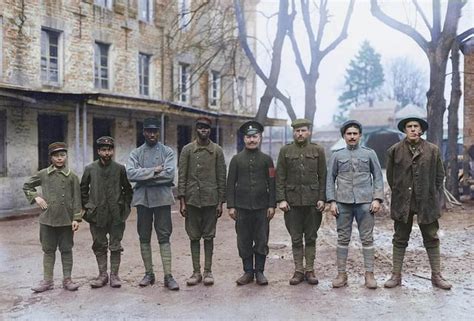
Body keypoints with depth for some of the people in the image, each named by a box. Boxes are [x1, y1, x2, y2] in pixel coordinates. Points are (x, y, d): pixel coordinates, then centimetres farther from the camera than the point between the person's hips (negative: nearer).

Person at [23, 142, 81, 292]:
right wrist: (36, 197, -1)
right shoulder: (43, 174, 2)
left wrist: (76, 218, -7)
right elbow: (27, 186, 16)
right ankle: (47, 281, 20)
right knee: (48, 250, 10)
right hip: (47, 219, 1)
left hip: (66, 220, -1)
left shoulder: (72, 176, -2)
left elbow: (76, 199, -2)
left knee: (66, 250, 8)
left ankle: (67, 279, 18)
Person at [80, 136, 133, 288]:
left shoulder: (120, 169, 0)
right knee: (99, 246, 9)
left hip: (116, 215, -1)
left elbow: (128, 189, 8)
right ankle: (102, 275, 21)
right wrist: (86, 206, 5)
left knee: (115, 246, 5)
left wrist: (125, 206, 2)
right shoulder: (90, 169, 2)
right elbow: (83, 189, 12)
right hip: (97, 215, 1)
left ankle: (114, 275, 16)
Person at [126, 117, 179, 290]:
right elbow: (130, 173, -7)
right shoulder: (136, 153, 10)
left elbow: (169, 174, -11)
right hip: (142, 199, 2)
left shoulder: (167, 152, 5)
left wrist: (144, 176, -9)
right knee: (144, 238, 8)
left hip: (162, 198, -2)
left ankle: (168, 276, 1)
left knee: (164, 237, -2)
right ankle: (149, 273, 20)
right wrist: (153, 171, -13)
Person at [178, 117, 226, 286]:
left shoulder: (217, 150, 3)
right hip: (192, 200, 1)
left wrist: (220, 202, -1)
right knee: (194, 237, 7)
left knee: (209, 236, 6)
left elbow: (221, 177, 3)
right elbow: (181, 176, 2)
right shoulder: (187, 149, 3)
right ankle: (196, 272, 16)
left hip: (210, 200, 0)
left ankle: (208, 271, 16)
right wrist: (182, 201, -4)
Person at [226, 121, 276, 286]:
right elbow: (230, 184, 4)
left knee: (261, 241, 4)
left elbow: (272, 184, 4)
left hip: (262, 207, 0)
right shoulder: (236, 159, 5)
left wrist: (272, 205, -2)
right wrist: (231, 206, -2)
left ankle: (259, 272, 17)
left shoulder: (266, 159, 6)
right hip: (242, 207, 0)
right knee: (244, 241, 6)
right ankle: (248, 272, 18)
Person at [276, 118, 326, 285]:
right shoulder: (285, 151, 3)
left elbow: (323, 176, 4)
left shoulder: (318, 150, 5)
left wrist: (322, 198, -4)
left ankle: (310, 270, 19)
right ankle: (298, 271, 17)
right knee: (296, 239, 6)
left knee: (311, 237, 8)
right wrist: (281, 199, -6)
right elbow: (280, 177, 2)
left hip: (312, 201, 0)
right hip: (292, 201, 0)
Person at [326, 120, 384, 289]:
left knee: (367, 238, 2)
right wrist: (332, 201, -1)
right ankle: (341, 274, 11)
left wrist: (377, 199, -4)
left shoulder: (370, 154, 8)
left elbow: (378, 177, 6)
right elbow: (330, 179, 8)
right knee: (343, 238, 4)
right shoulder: (337, 155, 8)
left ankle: (369, 274, 10)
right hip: (343, 202, 1)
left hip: (365, 202, 0)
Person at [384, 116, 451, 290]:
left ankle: (436, 276, 20)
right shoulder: (395, 150, 0)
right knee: (400, 240, 8)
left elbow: (440, 175, 8)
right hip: (402, 203, 0)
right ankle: (396, 275, 16)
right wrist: (399, 193, 8)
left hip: (427, 202, 0)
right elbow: (390, 176, 8)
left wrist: (432, 194, 6)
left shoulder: (433, 150, 1)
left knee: (432, 240, 8)